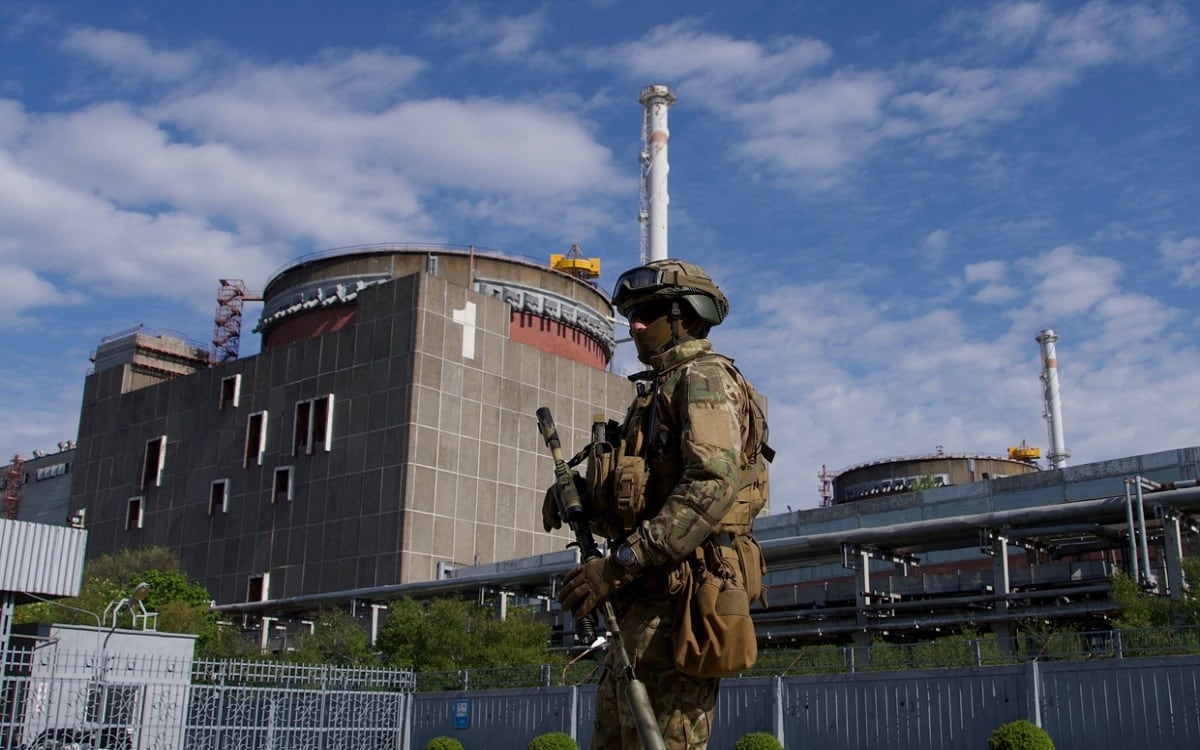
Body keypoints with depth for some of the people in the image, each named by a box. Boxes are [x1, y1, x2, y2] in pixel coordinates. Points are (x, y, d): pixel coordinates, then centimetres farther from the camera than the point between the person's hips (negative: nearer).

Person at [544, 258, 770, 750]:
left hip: (676, 600, -10)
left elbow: (714, 483, -22)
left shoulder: (703, 377, -5)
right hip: (643, 606, 10)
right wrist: (582, 496, 5)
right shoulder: (657, 389, 25)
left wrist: (620, 563, -25)